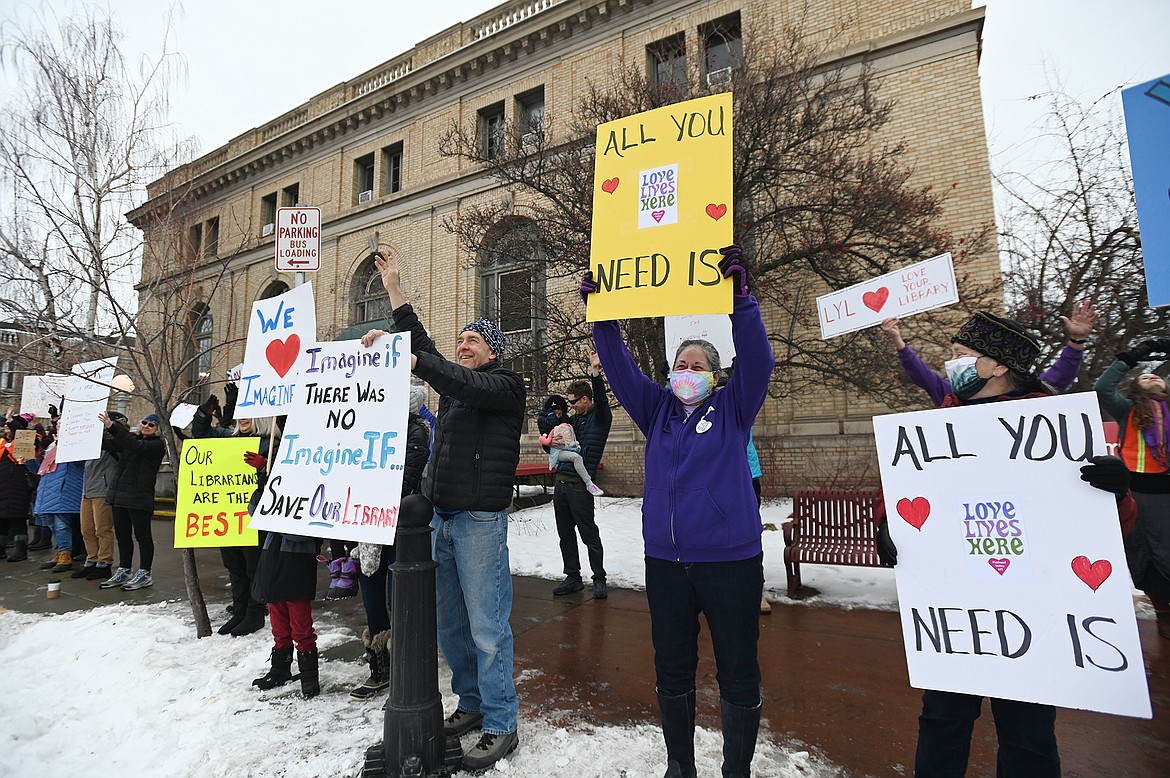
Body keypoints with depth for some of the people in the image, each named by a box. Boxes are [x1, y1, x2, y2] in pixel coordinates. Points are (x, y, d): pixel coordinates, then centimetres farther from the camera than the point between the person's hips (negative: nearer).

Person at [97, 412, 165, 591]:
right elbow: (112, 444, 4)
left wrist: (112, 427, -26)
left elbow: (137, 447, -22)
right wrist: (102, 428, -13)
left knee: (142, 534, -1)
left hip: (139, 497, -7)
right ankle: (123, 571, 24)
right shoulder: (133, 438, 17)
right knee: (122, 534, 13)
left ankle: (144, 574, 7)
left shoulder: (157, 445, -5)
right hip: (119, 494, 7)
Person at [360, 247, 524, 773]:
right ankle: (472, 705, 31)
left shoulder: (505, 386, -4)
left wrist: (403, 355, -29)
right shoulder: (454, 384, 18)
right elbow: (426, 354, 18)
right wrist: (394, 290, 18)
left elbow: (466, 384, -22)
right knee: (448, 624, 14)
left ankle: (501, 726, 11)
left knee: (487, 628, -3)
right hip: (440, 517, 8)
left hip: (480, 520, -8)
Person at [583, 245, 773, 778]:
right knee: (671, 670, 15)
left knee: (738, 673, 7)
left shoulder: (733, 408, 2)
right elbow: (620, 369, 5)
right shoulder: (658, 409, 10)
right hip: (665, 560, 4)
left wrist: (740, 298, -23)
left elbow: (757, 360, -12)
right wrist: (601, 315, -5)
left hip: (730, 558, -3)